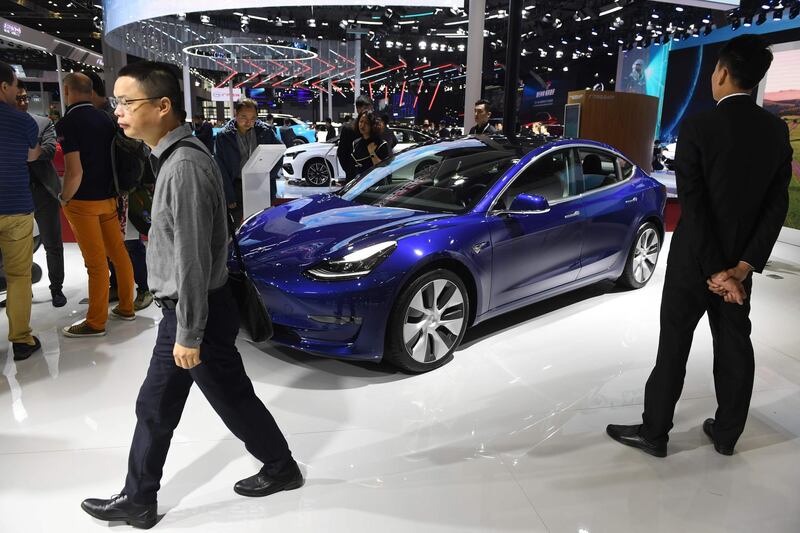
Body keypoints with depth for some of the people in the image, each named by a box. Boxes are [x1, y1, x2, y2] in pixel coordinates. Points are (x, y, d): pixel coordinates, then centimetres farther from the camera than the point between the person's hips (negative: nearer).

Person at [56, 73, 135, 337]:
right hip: (108, 197, 7)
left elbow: (75, 172, -22)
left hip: (83, 201, -7)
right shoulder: (104, 119, 6)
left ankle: (96, 322, 8)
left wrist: (65, 198, -6)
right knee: (118, 253, 12)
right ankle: (126, 307, 23)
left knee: (96, 261, -2)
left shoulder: (68, 123, -14)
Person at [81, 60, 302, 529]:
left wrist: (188, 333, -19)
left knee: (234, 401, 10)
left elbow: (192, 261, -24)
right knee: (154, 408, 19)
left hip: (199, 312, -10)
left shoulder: (184, 166, -24)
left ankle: (281, 468, 33)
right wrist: (180, 325, 20)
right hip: (182, 308, 10)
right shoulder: (177, 156, 9)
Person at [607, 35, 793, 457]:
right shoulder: (777, 130, 1)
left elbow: (693, 207, -21)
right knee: (735, 344, 16)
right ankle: (726, 433, 29)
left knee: (674, 345, 5)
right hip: (742, 259, 5)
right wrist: (743, 265, -7)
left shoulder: (698, 128, -17)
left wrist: (716, 270, -15)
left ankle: (654, 433, 18)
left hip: (695, 259, -5)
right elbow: (777, 205, -2)